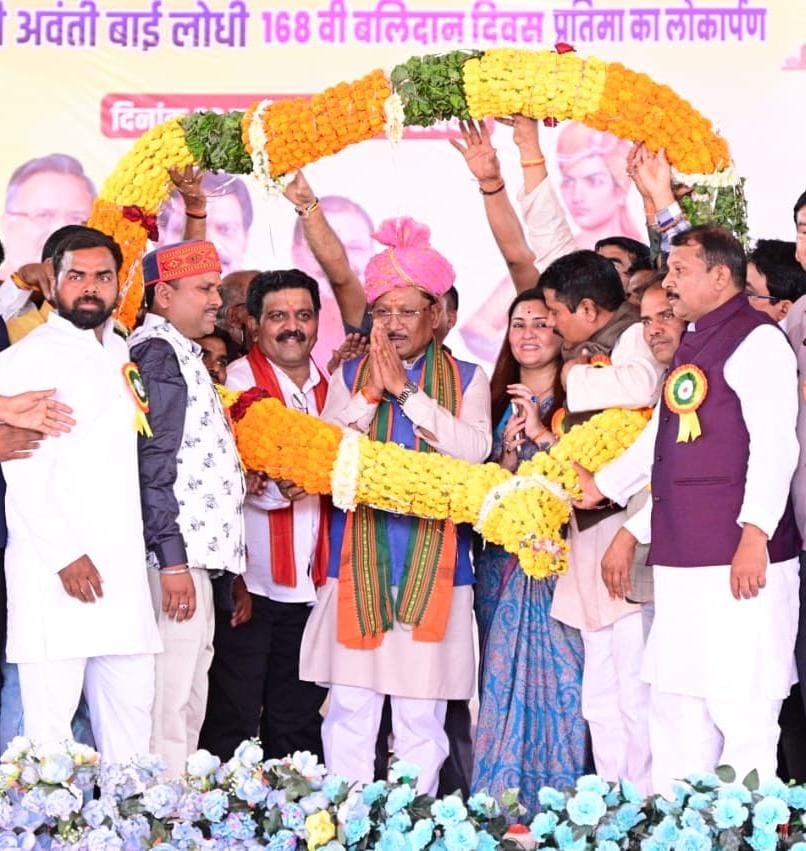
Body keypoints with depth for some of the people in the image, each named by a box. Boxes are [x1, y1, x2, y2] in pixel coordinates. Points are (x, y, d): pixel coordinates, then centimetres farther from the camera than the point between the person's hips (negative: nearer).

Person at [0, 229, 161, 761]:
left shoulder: (127, 357, 19)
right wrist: (65, 554, -16)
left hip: (124, 568, 6)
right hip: (54, 571, -6)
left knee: (132, 709, 5)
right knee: (49, 720, -7)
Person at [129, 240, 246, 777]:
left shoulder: (181, 356, 22)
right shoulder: (157, 354, -10)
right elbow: (152, 466, -18)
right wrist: (173, 560, -21)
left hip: (196, 553, 11)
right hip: (177, 556, -11)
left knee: (189, 707, 13)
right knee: (169, 705, -11)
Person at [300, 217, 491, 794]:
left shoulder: (465, 379, 7)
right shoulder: (351, 374, 12)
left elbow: (474, 448, -10)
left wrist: (406, 392, -11)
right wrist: (371, 393, -10)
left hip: (433, 566, -1)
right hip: (357, 564, 1)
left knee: (420, 714, 1)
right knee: (350, 707, 1)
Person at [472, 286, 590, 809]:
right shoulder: (497, 403, 11)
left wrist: (542, 434, -16)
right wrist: (509, 450, -9)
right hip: (501, 560, 4)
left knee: (558, 676, -5)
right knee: (503, 681, 4)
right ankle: (501, 801, 11)